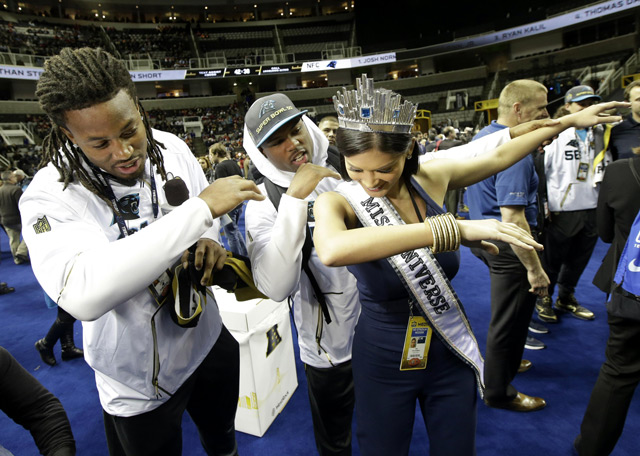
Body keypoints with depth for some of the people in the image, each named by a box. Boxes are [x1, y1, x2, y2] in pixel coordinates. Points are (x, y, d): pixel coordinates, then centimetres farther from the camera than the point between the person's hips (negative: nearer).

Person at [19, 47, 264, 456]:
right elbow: (82, 294, -43)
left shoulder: (170, 148, -10)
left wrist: (208, 242, -19)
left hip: (209, 338, 5)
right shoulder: (50, 199, -24)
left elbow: (209, 215, 6)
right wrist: (200, 209, -42)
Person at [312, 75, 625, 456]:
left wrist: (569, 121, 20)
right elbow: (332, 250, -46)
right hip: (384, 363, -2)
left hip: (451, 353, 3)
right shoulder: (338, 202, -21)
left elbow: (499, 156, 8)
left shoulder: (431, 178, -10)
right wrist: (453, 228, -45)